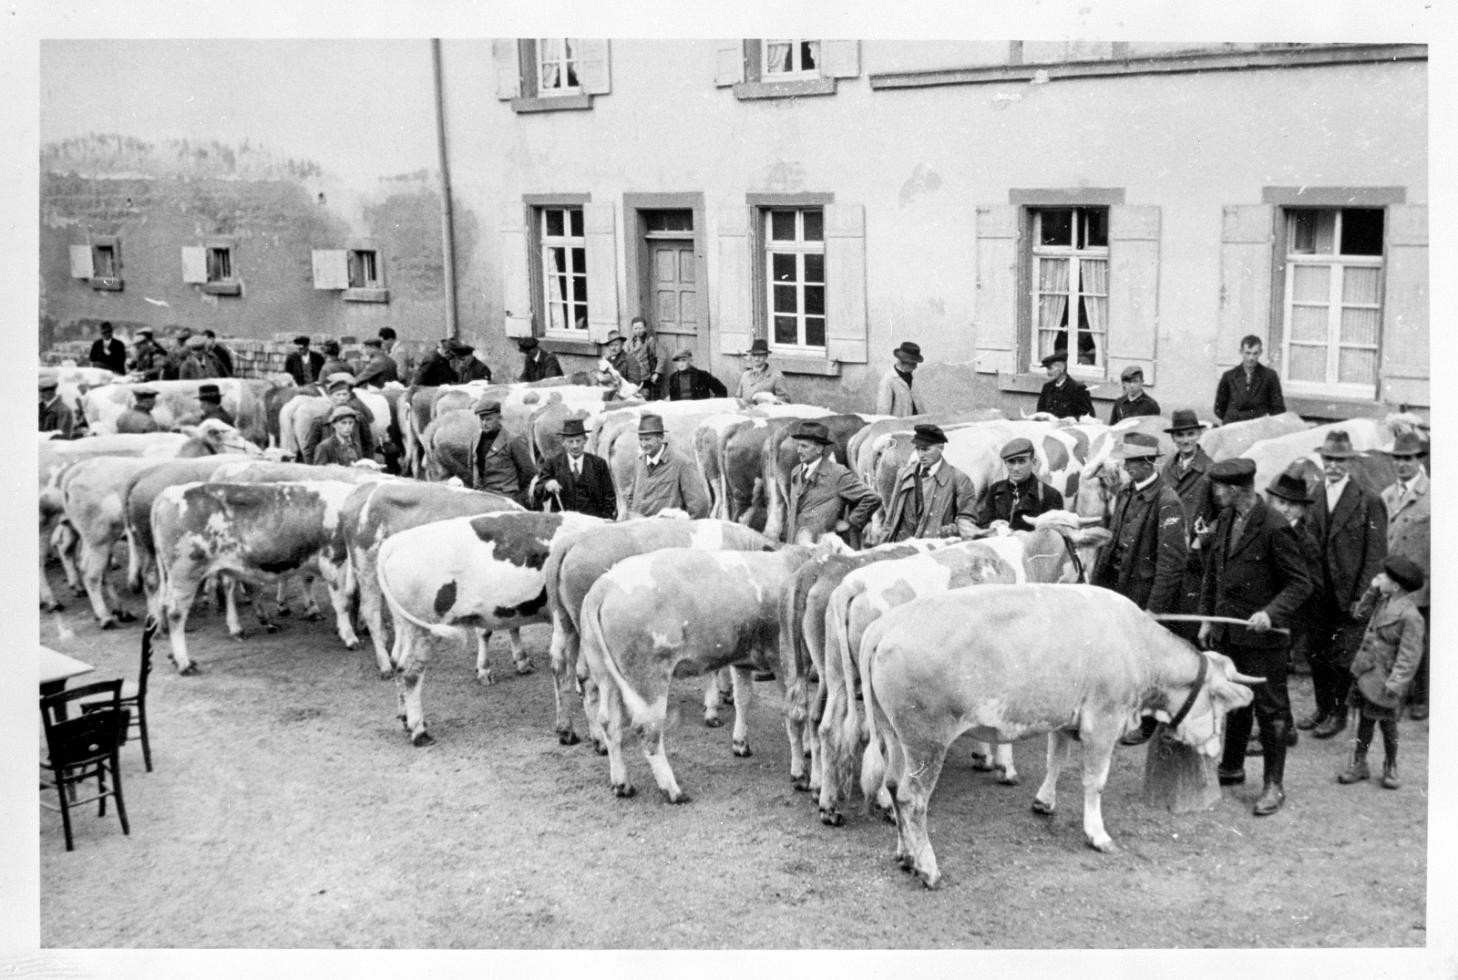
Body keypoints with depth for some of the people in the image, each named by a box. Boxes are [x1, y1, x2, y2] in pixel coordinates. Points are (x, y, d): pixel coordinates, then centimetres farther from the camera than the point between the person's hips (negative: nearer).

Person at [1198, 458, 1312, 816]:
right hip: (1227, 632, 7)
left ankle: (1274, 785, 14)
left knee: (1270, 710, 3)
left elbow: (1300, 584, -13)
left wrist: (1271, 613, -25)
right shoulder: (1225, 520, 7)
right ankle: (1232, 768, 34)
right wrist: (1207, 618, 14)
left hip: (1261, 636, -7)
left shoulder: (1274, 528, -17)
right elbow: (1212, 574, 17)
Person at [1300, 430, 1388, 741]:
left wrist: (1362, 598, -12)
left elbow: (1376, 555, -8)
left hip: (1348, 596, -4)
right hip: (1318, 595, 4)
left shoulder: (1369, 502, -7)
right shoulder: (1312, 497, 5)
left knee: (1341, 657, 4)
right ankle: (1323, 707, 30)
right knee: (1316, 654, 13)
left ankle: (1339, 713, 21)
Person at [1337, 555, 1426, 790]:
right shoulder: (1383, 600, 2)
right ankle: (1359, 764, 26)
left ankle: (1390, 768, 27)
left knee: (1387, 723, 9)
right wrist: (1373, 589, 5)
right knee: (1365, 719, 15)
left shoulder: (1409, 615, -22)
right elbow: (1365, 604, 25)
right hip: (1366, 671, 7)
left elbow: (1409, 656, -21)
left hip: (1383, 679, -7)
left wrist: (1394, 684, -22)